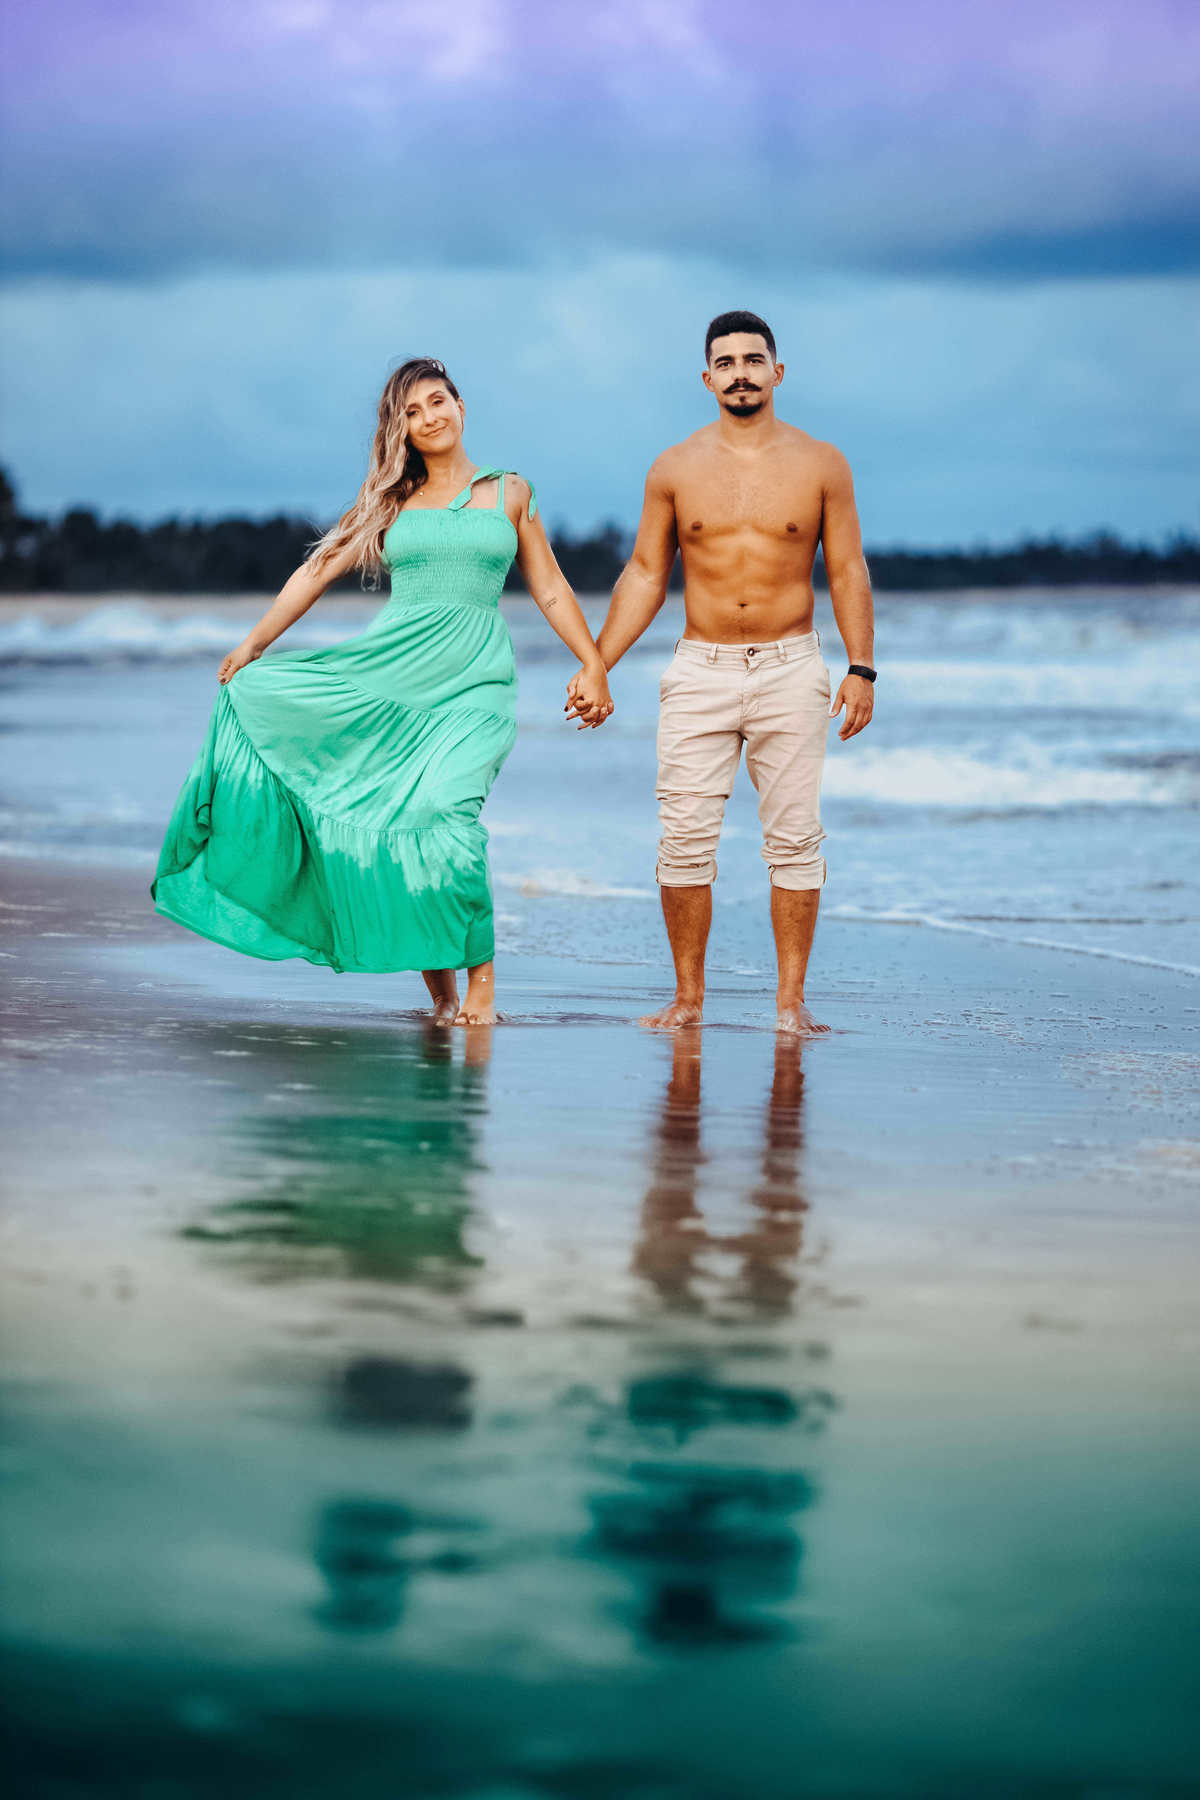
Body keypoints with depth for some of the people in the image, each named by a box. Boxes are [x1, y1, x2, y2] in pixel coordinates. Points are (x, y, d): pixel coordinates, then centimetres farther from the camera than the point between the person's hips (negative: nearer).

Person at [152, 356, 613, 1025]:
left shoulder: (510, 492, 12)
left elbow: (550, 587, 15)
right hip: (389, 669, 3)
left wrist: (595, 666, 8)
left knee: (444, 815, -23)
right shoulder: (393, 500, 14)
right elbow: (319, 570, 15)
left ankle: (480, 981, -12)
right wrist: (250, 647, 14)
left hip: (474, 678, -3)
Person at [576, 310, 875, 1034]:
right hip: (700, 673, 1)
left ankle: (791, 999, 4)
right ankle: (688, 997, 5)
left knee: (795, 838, -1)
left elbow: (849, 572, 5)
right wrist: (595, 667, 5)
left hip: (790, 673, -1)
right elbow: (645, 575, 11)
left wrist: (861, 668, -4)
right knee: (685, 839, -4)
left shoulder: (821, 465, 4)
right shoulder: (676, 469, 6)